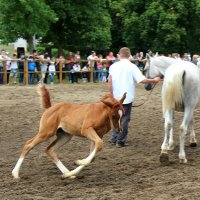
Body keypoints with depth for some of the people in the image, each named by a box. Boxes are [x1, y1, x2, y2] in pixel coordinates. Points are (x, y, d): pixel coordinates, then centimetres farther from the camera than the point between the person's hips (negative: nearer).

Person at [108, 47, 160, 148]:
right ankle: (121, 141, 4)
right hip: (127, 97, -3)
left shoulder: (113, 66, -1)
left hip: (116, 97, 3)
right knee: (124, 119, 4)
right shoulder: (132, 67, -9)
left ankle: (114, 138, 24)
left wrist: (112, 94, 7)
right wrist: (154, 80, 0)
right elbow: (142, 80, -15)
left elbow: (110, 82, -2)